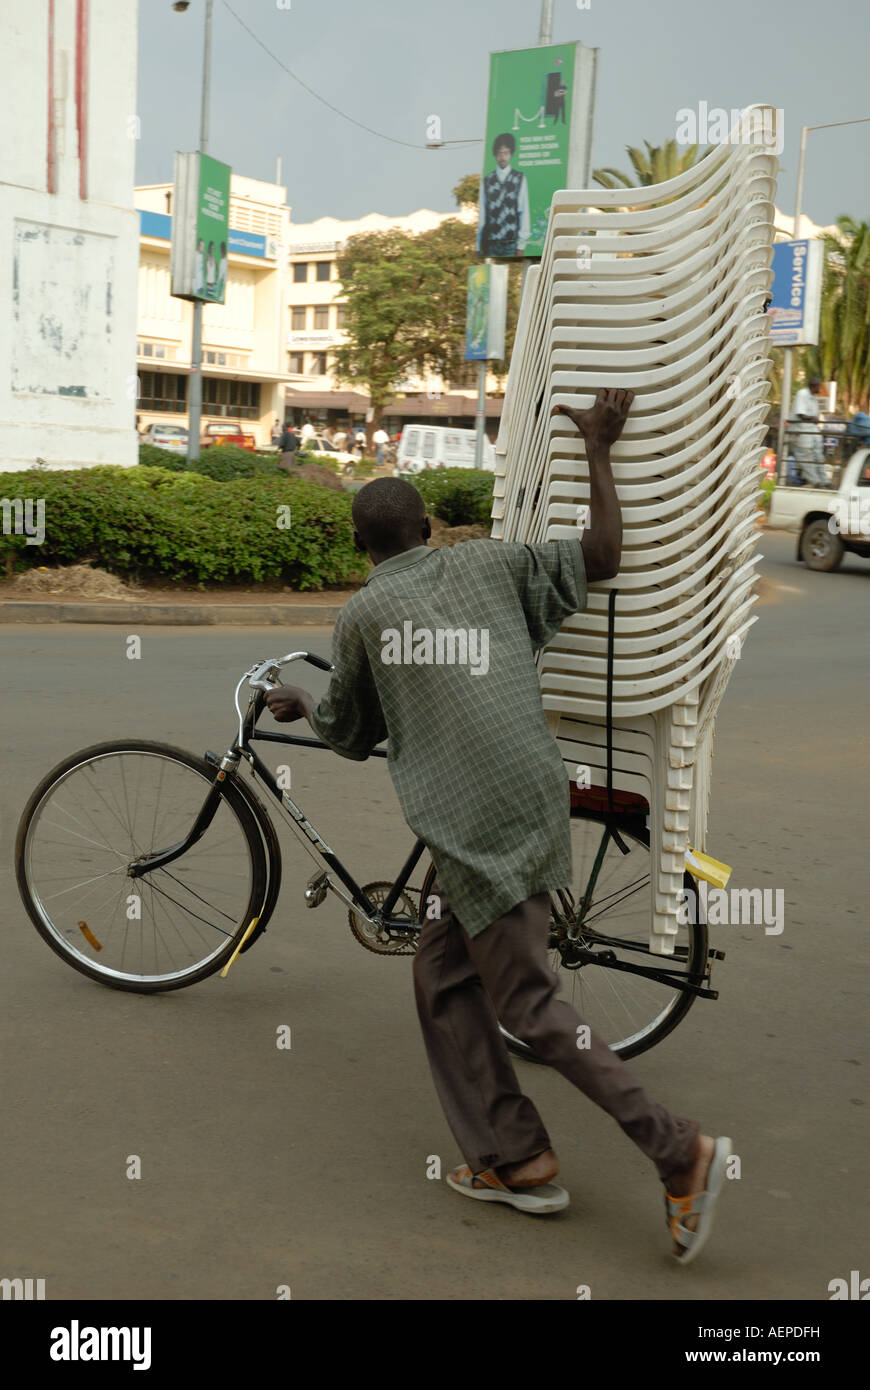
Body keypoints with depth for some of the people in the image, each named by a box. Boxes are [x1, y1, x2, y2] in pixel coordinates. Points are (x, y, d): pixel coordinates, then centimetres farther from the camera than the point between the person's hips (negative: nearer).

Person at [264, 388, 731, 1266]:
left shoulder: (362, 615, 0)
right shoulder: (489, 563, 9)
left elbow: (351, 737, 13)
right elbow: (601, 557, 5)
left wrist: (300, 707, 35)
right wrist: (598, 451, 13)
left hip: (478, 826, -7)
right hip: (534, 800, 7)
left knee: (528, 1005, 1)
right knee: (443, 979, 17)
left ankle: (680, 1151, -2)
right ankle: (512, 1161, 21)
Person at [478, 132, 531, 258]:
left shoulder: (519, 179, 5)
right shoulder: (487, 181, 10)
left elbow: (524, 212, 2)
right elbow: (482, 215, 9)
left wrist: (521, 246, -5)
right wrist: (479, 247, 5)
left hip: (511, 244, -1)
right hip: (490, 244, 1)